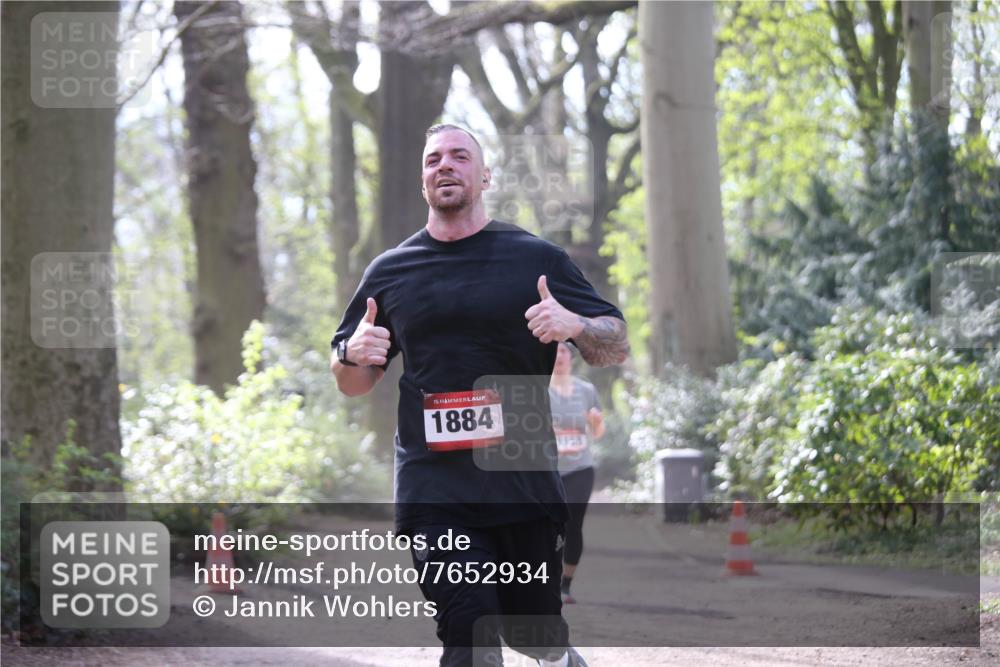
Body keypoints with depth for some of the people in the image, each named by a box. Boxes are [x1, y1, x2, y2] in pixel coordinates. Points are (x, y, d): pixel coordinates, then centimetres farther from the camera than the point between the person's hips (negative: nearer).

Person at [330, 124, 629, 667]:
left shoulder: (537, 259, 5)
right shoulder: (390, 271, 10)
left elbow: (617, 348, 6)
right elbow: (353, 385, 18)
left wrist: (574, 324, -16)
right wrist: (352, 354, -5)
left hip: (523, 478, 0)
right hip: (433, 488, 0)